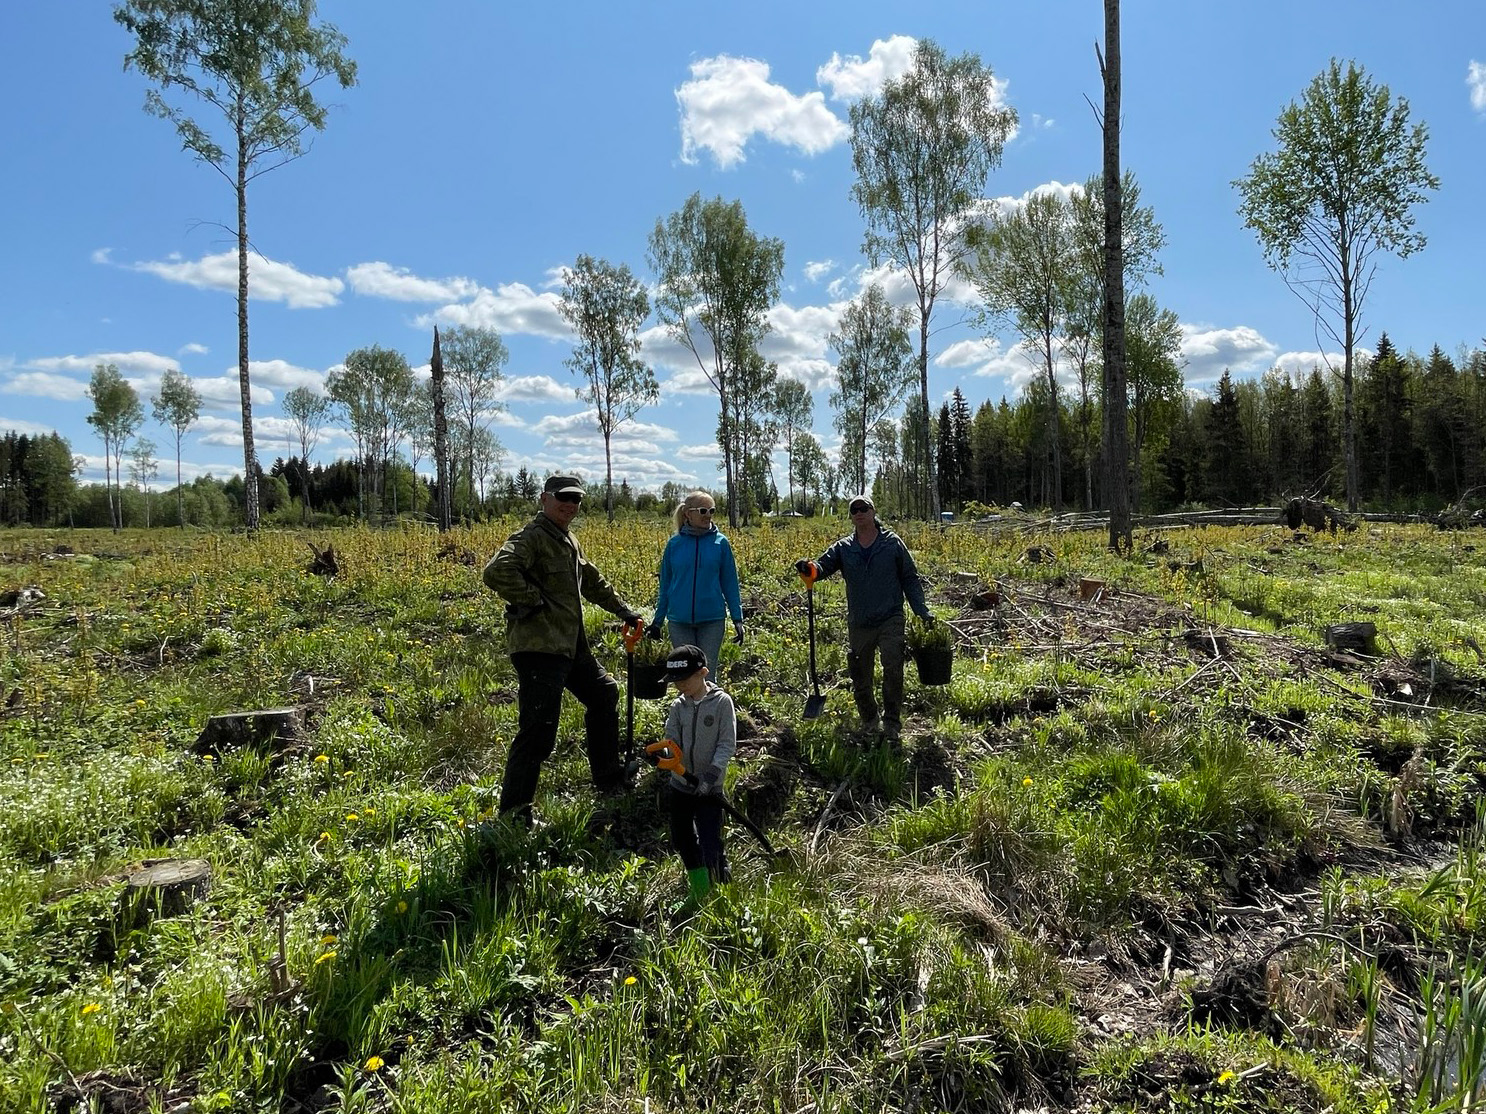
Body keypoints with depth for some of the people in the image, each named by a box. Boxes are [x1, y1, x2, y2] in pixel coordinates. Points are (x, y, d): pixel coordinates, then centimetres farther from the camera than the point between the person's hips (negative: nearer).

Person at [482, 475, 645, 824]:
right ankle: (513, 812, 2)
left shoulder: (568, 540, 17)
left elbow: (591, 580, 32)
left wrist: (624, 610, 34)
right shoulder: (532, 537, -14)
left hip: (571, 643, 11)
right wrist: (532, 599, -21)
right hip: (538, 647, -10)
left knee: (604, 693, 23)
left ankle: (609, 776, 39)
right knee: (538, 731, -9)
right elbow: (496, 573, -30)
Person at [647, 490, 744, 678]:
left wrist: (737, 618, -1)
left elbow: (729, 582, 4)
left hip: (712, 619, -1)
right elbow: (665, 584, 10)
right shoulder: (674, 543, 1)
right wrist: (658, 619, 11)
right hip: (679, 620, 1)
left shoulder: (721, 542, -1)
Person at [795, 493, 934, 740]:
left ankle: (892, 722, -1)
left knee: (893, 669, -15)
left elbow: (910, 579, 5)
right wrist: (810, 569, -32)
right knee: (860, 677, 9)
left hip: (890, 620, -3)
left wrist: (923, 612, 0)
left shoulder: (892, 543, 1)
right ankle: (869, 721, 29)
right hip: (858, 624, 3)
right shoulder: (843, 548, 6)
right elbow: (824, 564, -8)